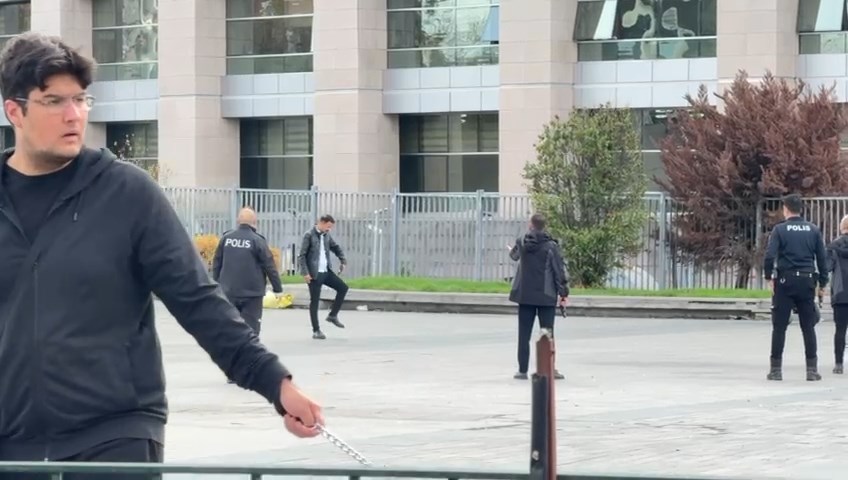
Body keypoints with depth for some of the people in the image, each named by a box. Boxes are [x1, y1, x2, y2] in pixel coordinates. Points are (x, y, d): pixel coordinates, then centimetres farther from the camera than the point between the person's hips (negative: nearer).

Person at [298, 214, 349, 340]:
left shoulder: (326, 235, 9)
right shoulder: (309, 235, -11)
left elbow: (336, 248, 25)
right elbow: (302, 255, -13)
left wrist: (343, 261, 10)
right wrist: (305, 273, -18)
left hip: (326, 271, 7)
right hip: (314, 273, -7)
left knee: (343, 287, 2)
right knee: (314, 301, -2)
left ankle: (333, 315, 13)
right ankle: (316, 330, 4)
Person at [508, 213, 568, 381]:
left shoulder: (522, 243, 0)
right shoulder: (551, 246, -10)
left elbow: (514, 255, 23)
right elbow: (560, 270, -10)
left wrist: (511, 251, 48)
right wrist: (563, 292, -1)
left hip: (525, 296, 2)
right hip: (546, 297, -2)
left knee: (524, 334, 7)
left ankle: (523, 370, 6)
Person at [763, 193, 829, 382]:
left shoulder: (780, 229, -3)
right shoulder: (813, 230, 6)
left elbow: (769, 256, -13)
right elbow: (822, 258, 5)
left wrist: (769, 277, 0)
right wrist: (822, 282, 11)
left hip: (785, 281, -2)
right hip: (807, 281, 2)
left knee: (779, 327, 3)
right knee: (808, 327, 7)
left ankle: (776, 369, 3)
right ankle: (812, 369, 5)